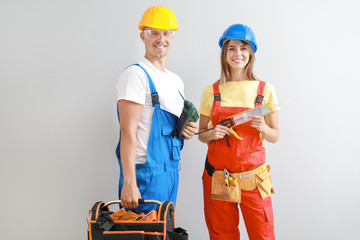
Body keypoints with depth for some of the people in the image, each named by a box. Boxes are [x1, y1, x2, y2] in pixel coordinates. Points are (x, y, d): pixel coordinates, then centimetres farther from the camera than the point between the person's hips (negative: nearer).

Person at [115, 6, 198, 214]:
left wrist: (187, 130, 2)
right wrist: (129, 182, -24)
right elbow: (128, 131, -17)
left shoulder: (176, 81, 16)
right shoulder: (136, 74, -9)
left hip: (171, 171, 8)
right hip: (146, 172, -8)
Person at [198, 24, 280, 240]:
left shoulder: (265, 90, 2)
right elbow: (201, 134, 11)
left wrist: (262, 127, -15)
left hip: (253, 176, -1)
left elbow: (275, 136, 6)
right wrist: (213, 134, -11)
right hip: (217, 176, 1)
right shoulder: (212, 91, 5)